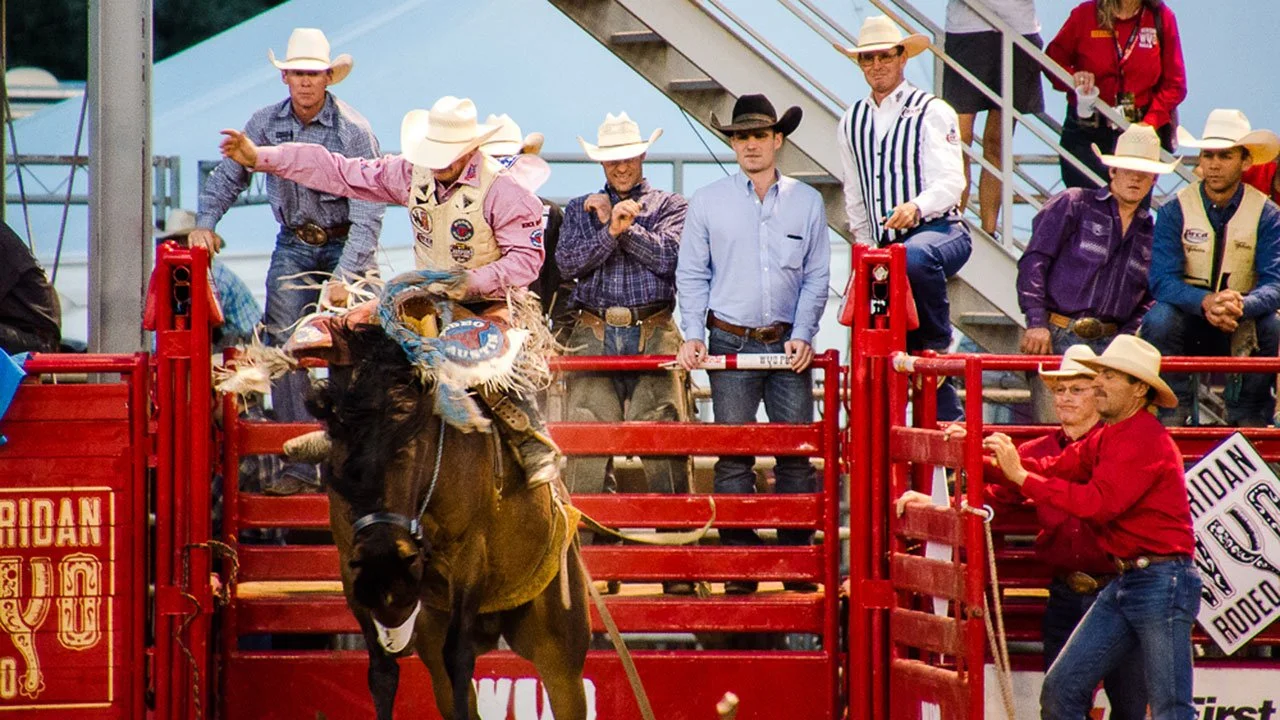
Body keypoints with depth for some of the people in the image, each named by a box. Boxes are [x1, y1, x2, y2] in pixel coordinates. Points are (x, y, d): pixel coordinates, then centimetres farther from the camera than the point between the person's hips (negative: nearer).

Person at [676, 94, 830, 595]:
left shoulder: (806, 202, 7)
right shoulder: (708, 203, 5)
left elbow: (817, 277, 8)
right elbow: (691, 275, 7)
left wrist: (802, 335, -3)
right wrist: (694, 335, -4)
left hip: (788, 344, 1)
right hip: (731, 342, -1)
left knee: (797, 455, -2)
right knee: (733, 458, -2)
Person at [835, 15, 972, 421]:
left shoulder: (932, 113, -2)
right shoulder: (852, 123, 16)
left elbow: (951, 182, -14)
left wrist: (916, 207, -33)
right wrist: (865, 247, 10)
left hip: (940, 231, -6)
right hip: (885, 246, 6)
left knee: (917, 258, -41)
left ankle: (939, 343, -20)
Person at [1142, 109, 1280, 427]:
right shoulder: (1175, 212, -6)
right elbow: (1162, 280, -16)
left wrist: (1241, 305, -40)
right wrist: (1205, 302, -37)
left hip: (1242, 326, 0)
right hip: (1189, 322, 0)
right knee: (1159, 319, -32)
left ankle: (1249, 417, -11)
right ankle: (1172, 410, -16)